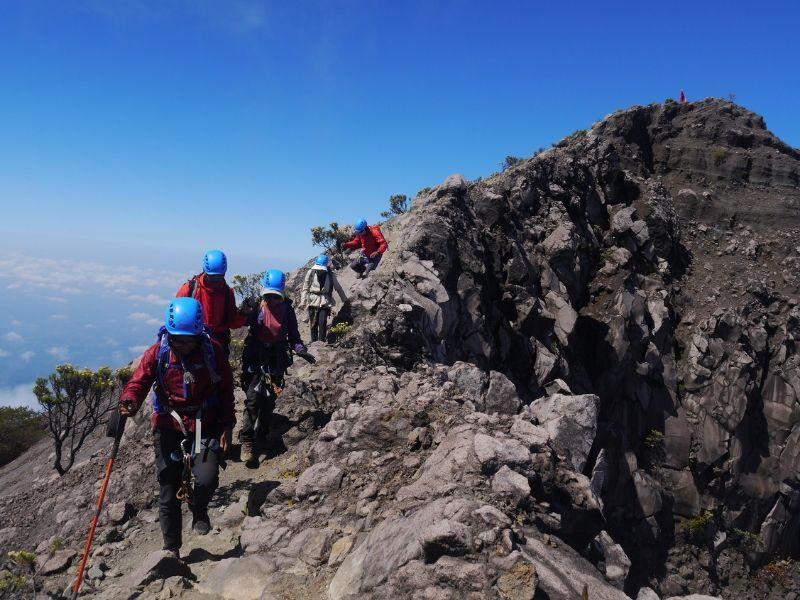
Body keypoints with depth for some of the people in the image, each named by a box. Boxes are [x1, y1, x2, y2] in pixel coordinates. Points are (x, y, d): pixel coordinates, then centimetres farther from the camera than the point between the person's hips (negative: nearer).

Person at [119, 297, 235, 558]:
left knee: (207, 480, -18)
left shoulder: (213, 350, -9)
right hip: (169, 428, 1)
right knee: (168, 492, 6)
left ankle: (199, 509, 20)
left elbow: (226, 389, -1)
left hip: (206, 426, -1)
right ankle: (171, 549, 27)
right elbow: (139, 382, -14)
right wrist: (129, 402, -37)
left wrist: (227, 426, -2)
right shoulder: (157, 353, -9)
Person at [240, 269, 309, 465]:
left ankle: (263, 434, 30)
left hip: (277, 358, 2)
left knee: (270, 399, 11)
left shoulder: (287, 309, 3)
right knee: (254, 399, -11)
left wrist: (300, 348, -9)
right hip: (255, 358, -2)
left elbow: (293, 334, 5)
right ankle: (246, 442, -8)